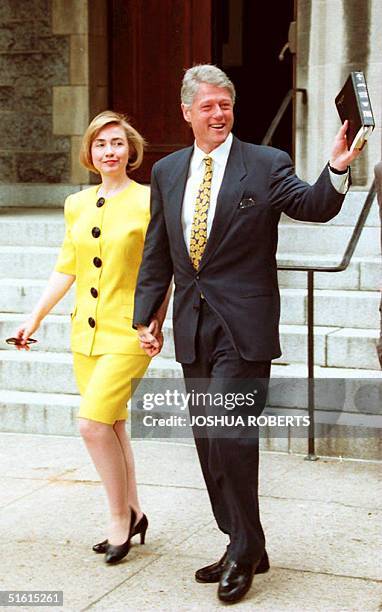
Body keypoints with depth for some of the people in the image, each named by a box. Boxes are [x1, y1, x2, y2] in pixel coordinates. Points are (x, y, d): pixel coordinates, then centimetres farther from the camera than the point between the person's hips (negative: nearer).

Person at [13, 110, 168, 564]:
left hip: (127, 334, -6)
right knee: (110, 426, 11)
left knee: (93, 422, -15)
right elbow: (66, 268, 16)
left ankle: (120, 515, 3)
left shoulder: (148, 202, -7)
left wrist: (157, 323, -16)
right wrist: (36, 317, 14)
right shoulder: (76, 205, 9)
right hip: (85, 333, 6)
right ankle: (132, 515, 25)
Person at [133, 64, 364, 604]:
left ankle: (244, 550, 5)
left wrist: (337, 168, -33)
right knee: (210, 442, 10)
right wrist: (146, 315, 10)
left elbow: (314, 207, -15)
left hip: (243, 327, -5)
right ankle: (245, 549, 24)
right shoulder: (167, 172, 11)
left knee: (229, 433, -12)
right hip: (192, 326, 6)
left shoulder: (266, 165, -2)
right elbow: (156, 254, 15)